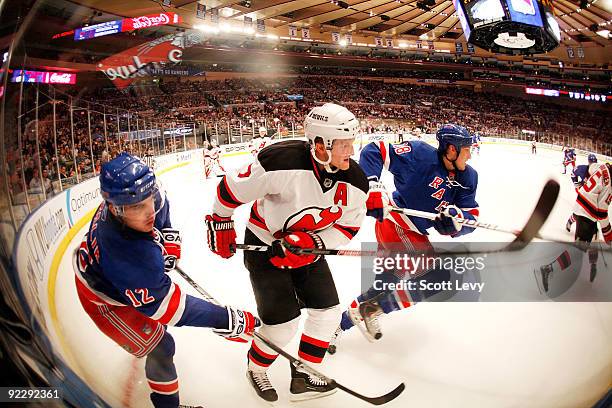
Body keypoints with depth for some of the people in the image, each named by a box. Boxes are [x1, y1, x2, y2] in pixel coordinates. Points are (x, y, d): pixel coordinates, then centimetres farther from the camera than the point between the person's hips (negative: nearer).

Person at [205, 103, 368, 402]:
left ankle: (304, 378, 23)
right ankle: (256, 367, 27)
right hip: (263, 243, -5)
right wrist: (220, 223, -6)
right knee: (283, 322, -6)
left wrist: (310, 241, -22)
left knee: (327, 310, 3)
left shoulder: (355, 181, -16)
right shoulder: (283, 161, -33)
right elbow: (233, 187, -20)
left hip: (306, 247, 6)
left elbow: (347, 226, -6)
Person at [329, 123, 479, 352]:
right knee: (443, 276, -12)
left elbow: (471, 218, -3)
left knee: (385, 286, 21)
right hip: (394, 224, -9)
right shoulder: (422, 155, -18)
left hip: (415, 235, 9)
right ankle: (373, 308, -4)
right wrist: (372, 186, -29)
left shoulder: (468, 177, 2)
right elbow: (374, 152, -16)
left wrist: (456, 217, -26)